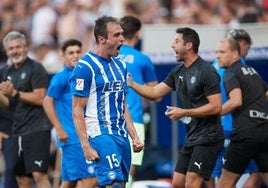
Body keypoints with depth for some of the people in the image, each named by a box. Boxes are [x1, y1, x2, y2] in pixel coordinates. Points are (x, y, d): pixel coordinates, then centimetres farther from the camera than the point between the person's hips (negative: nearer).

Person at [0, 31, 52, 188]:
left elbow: (40, 98, -15)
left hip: (37, 129, -8)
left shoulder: (35, 68, -6)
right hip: (18, 132, 8)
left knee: (39, 174, -18)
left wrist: (14, 93, -20)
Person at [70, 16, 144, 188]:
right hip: (100, 134, -8)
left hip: (122, 135, 8)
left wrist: (135, 136, 13)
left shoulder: (120, 65, 14)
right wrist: (86, 146, -17)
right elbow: (77, 111, -11)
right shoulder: (85, 67, -10)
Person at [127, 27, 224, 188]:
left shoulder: (206, 71, -14)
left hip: (208, 137, -9)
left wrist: (184, 113, -18)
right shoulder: (178, 71, 12)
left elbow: (216, 107, -19)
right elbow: (155, 92, 14)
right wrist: (132, 84, 0)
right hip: (191, 137, 9)